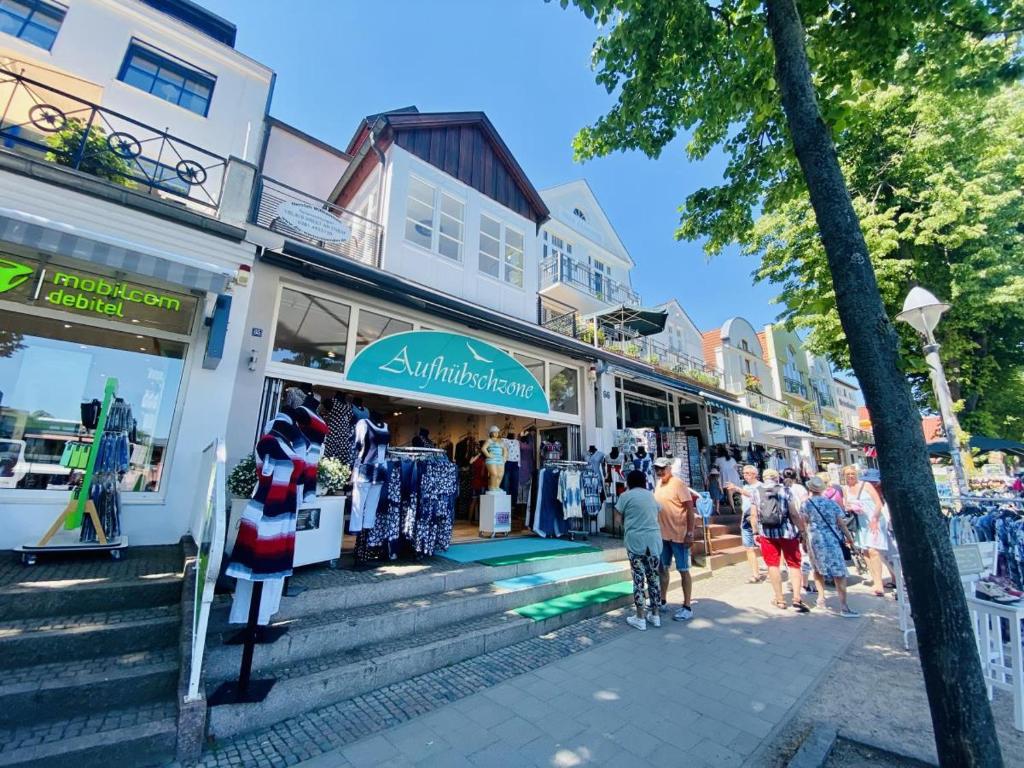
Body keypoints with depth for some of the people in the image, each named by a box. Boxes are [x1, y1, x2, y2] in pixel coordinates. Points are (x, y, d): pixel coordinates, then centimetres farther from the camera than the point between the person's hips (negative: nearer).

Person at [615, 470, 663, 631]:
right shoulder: (651, 495, 12)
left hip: (636, 539, -4)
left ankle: (640, 618, 9)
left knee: (638, 578, 2)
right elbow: (656, 516, 16)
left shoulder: (626, 496, -1)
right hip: (654, 538, 5)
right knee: (653, 577, 13)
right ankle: (655, 615, 22)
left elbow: (622, 519, 3)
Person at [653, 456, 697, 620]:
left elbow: (690, 509, -15)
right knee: (662, 568, 16)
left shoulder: (678, 484, -14)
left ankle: (687, 608, 15)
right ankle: (662, 601, 29)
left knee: (683, 571, 4)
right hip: (662, 534, 7)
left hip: (679, 535, -7)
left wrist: (690, 533, -18)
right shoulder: (658, 484, 7)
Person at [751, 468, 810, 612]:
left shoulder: (757, 492, 3)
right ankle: (797, 598, 0)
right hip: (787, 532, -1)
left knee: (773, 565, 10)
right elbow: (794, 514, -8)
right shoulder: (784, 491, -2)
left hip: (767, 533, 1)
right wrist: (802, 529, 1)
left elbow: (753, 515, 1)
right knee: (794, 565, 11)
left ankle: (779, 600, 16)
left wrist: (755, 531, 10)